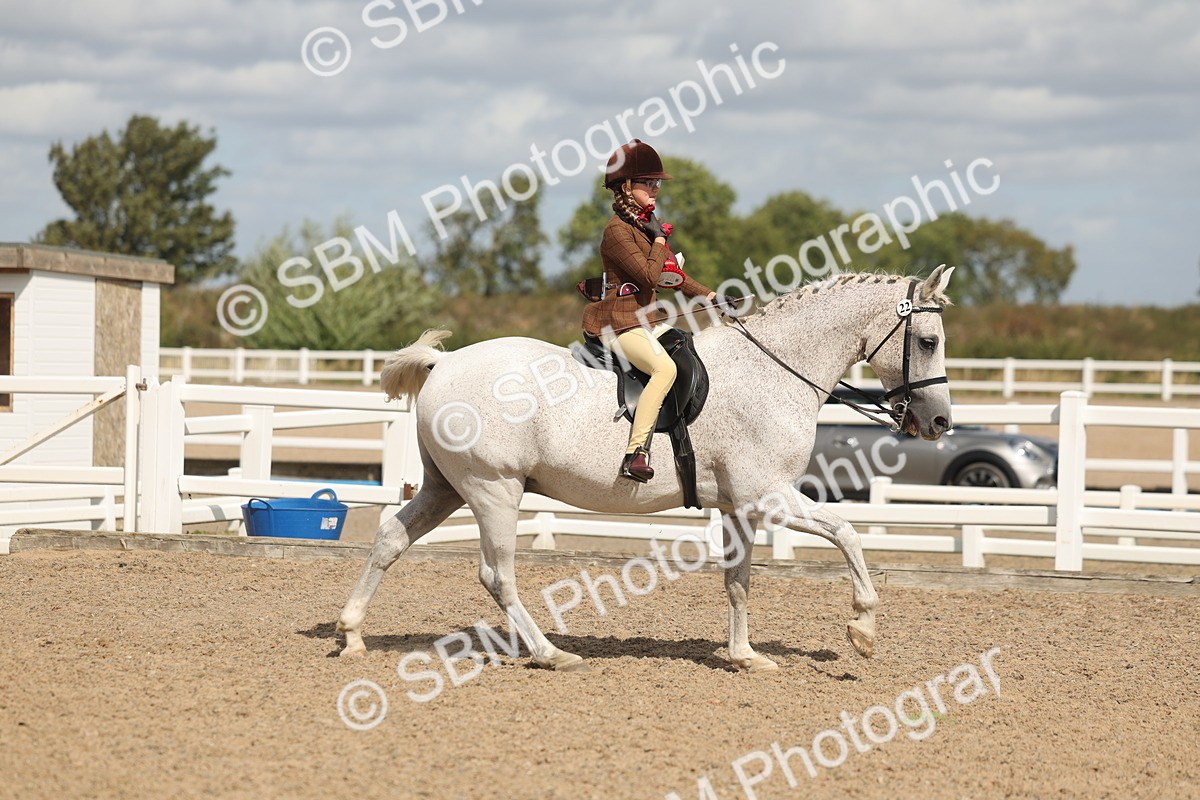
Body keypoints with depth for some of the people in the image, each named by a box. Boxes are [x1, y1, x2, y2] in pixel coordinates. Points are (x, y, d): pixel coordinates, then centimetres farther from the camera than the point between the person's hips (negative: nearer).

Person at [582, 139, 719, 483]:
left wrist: (710, 296, 15)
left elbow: (671, 275, 22)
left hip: (647, 319, 10)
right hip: (619, 323, -10)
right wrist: (660, 240, -7)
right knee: (665, 367, -32)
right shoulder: (617, 231, -13)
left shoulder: (648, 224, 16)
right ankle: (635, 453, -38)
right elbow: (650, 275, -20)